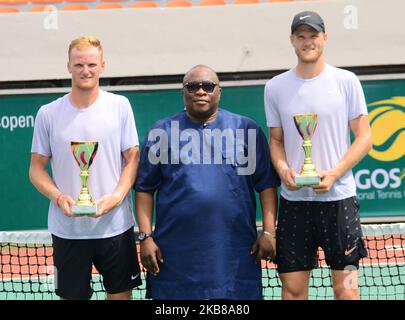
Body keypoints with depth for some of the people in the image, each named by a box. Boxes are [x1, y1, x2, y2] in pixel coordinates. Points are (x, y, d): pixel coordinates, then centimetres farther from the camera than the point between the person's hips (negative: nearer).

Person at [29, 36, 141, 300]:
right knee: (71, 295, 7)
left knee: (121, 293, 8)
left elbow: (133, 159, 3)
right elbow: (37, 168, 6)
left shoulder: (120, 106, 1)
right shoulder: (48, 114, 2)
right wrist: (58, 197, -12)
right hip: (67, 229, 0)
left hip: (115, 225, 0)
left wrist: (117, 196, -14)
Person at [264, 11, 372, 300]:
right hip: (294, 200, 2)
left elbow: (364, 137, 1)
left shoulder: (346, 81, 0)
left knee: (346, 290, -1)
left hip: (339, 199, -2)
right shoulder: (276, 87, 6)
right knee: (293, 289, 4)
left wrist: (333, 174, -13)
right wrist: (282, 168, -7)